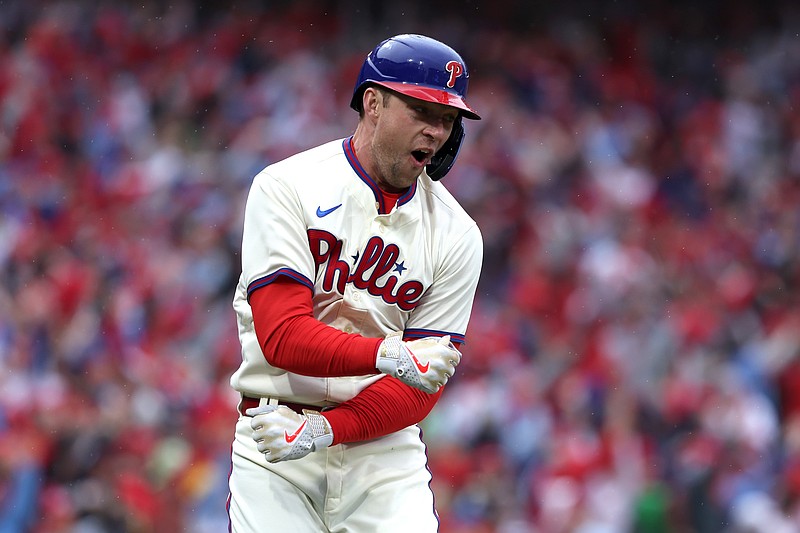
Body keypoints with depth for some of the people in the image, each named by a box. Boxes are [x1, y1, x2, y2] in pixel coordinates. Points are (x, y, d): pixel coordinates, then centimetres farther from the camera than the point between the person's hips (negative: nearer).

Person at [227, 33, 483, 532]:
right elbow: (282, 337, -16)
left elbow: (421, 389, -1)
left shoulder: (456, 235, 3)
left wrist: (325, 429, -17)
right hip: (276, 452, -2)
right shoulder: (287, 189, -5)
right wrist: (388, 355, -31)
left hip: (384, 445, 2)